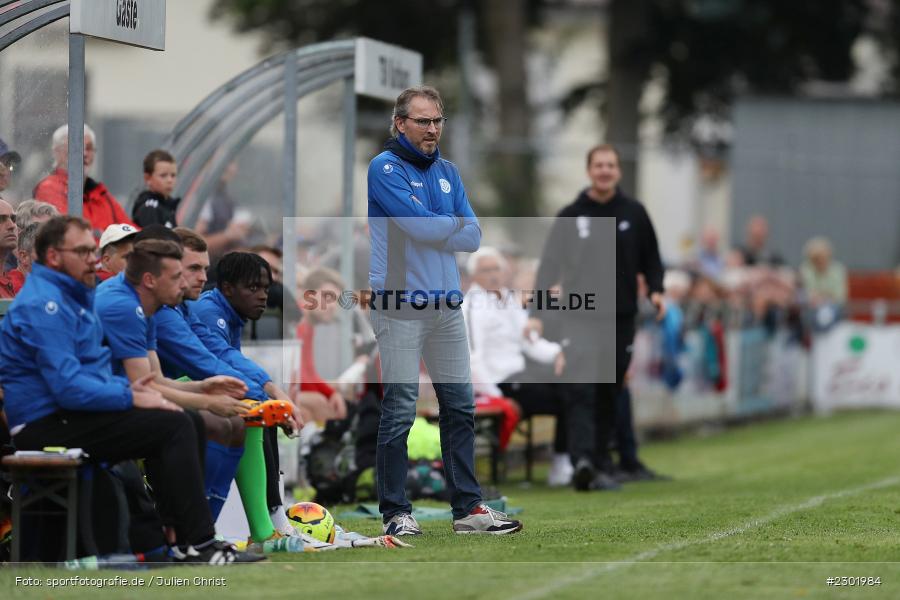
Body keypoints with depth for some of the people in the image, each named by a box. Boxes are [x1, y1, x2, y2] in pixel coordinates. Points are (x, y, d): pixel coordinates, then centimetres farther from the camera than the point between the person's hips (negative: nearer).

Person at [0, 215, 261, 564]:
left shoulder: (68, 296, 18)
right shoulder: (44, 305, -17)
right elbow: (69, 388, -24)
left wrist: (125, 388, 5)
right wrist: (131, 398, -15)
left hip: (66, 415, 11)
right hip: (49, 427, -11)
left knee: (174, 425, 10)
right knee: (174, 427, -16)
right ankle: (197, 543, -14)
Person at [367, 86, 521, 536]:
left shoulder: (447, 172, 14)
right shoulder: (385, 169, -7)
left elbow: (472, 238, 5)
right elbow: (420, 225, -18)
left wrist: (432, 230, -9)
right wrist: (454, 222, 0)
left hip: (447, 304, 7)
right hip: (400, 307, -7)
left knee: (460, 406, 7)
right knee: (400, 410, -5)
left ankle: (467, 507, 13)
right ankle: (395, 512, 2)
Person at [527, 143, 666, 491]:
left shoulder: (634, 214, 8)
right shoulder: (570, 217, 2)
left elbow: (650, 258, 17)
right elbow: (550, 266, -1)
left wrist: (655, 290, -3)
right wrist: (536, 313, -10)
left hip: (621, 319, 2)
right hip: (580, 318, -2)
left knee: (609, 395, 7)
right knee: (579, 390, -18)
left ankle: (602, 465, 15)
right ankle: (582, 459, -28)